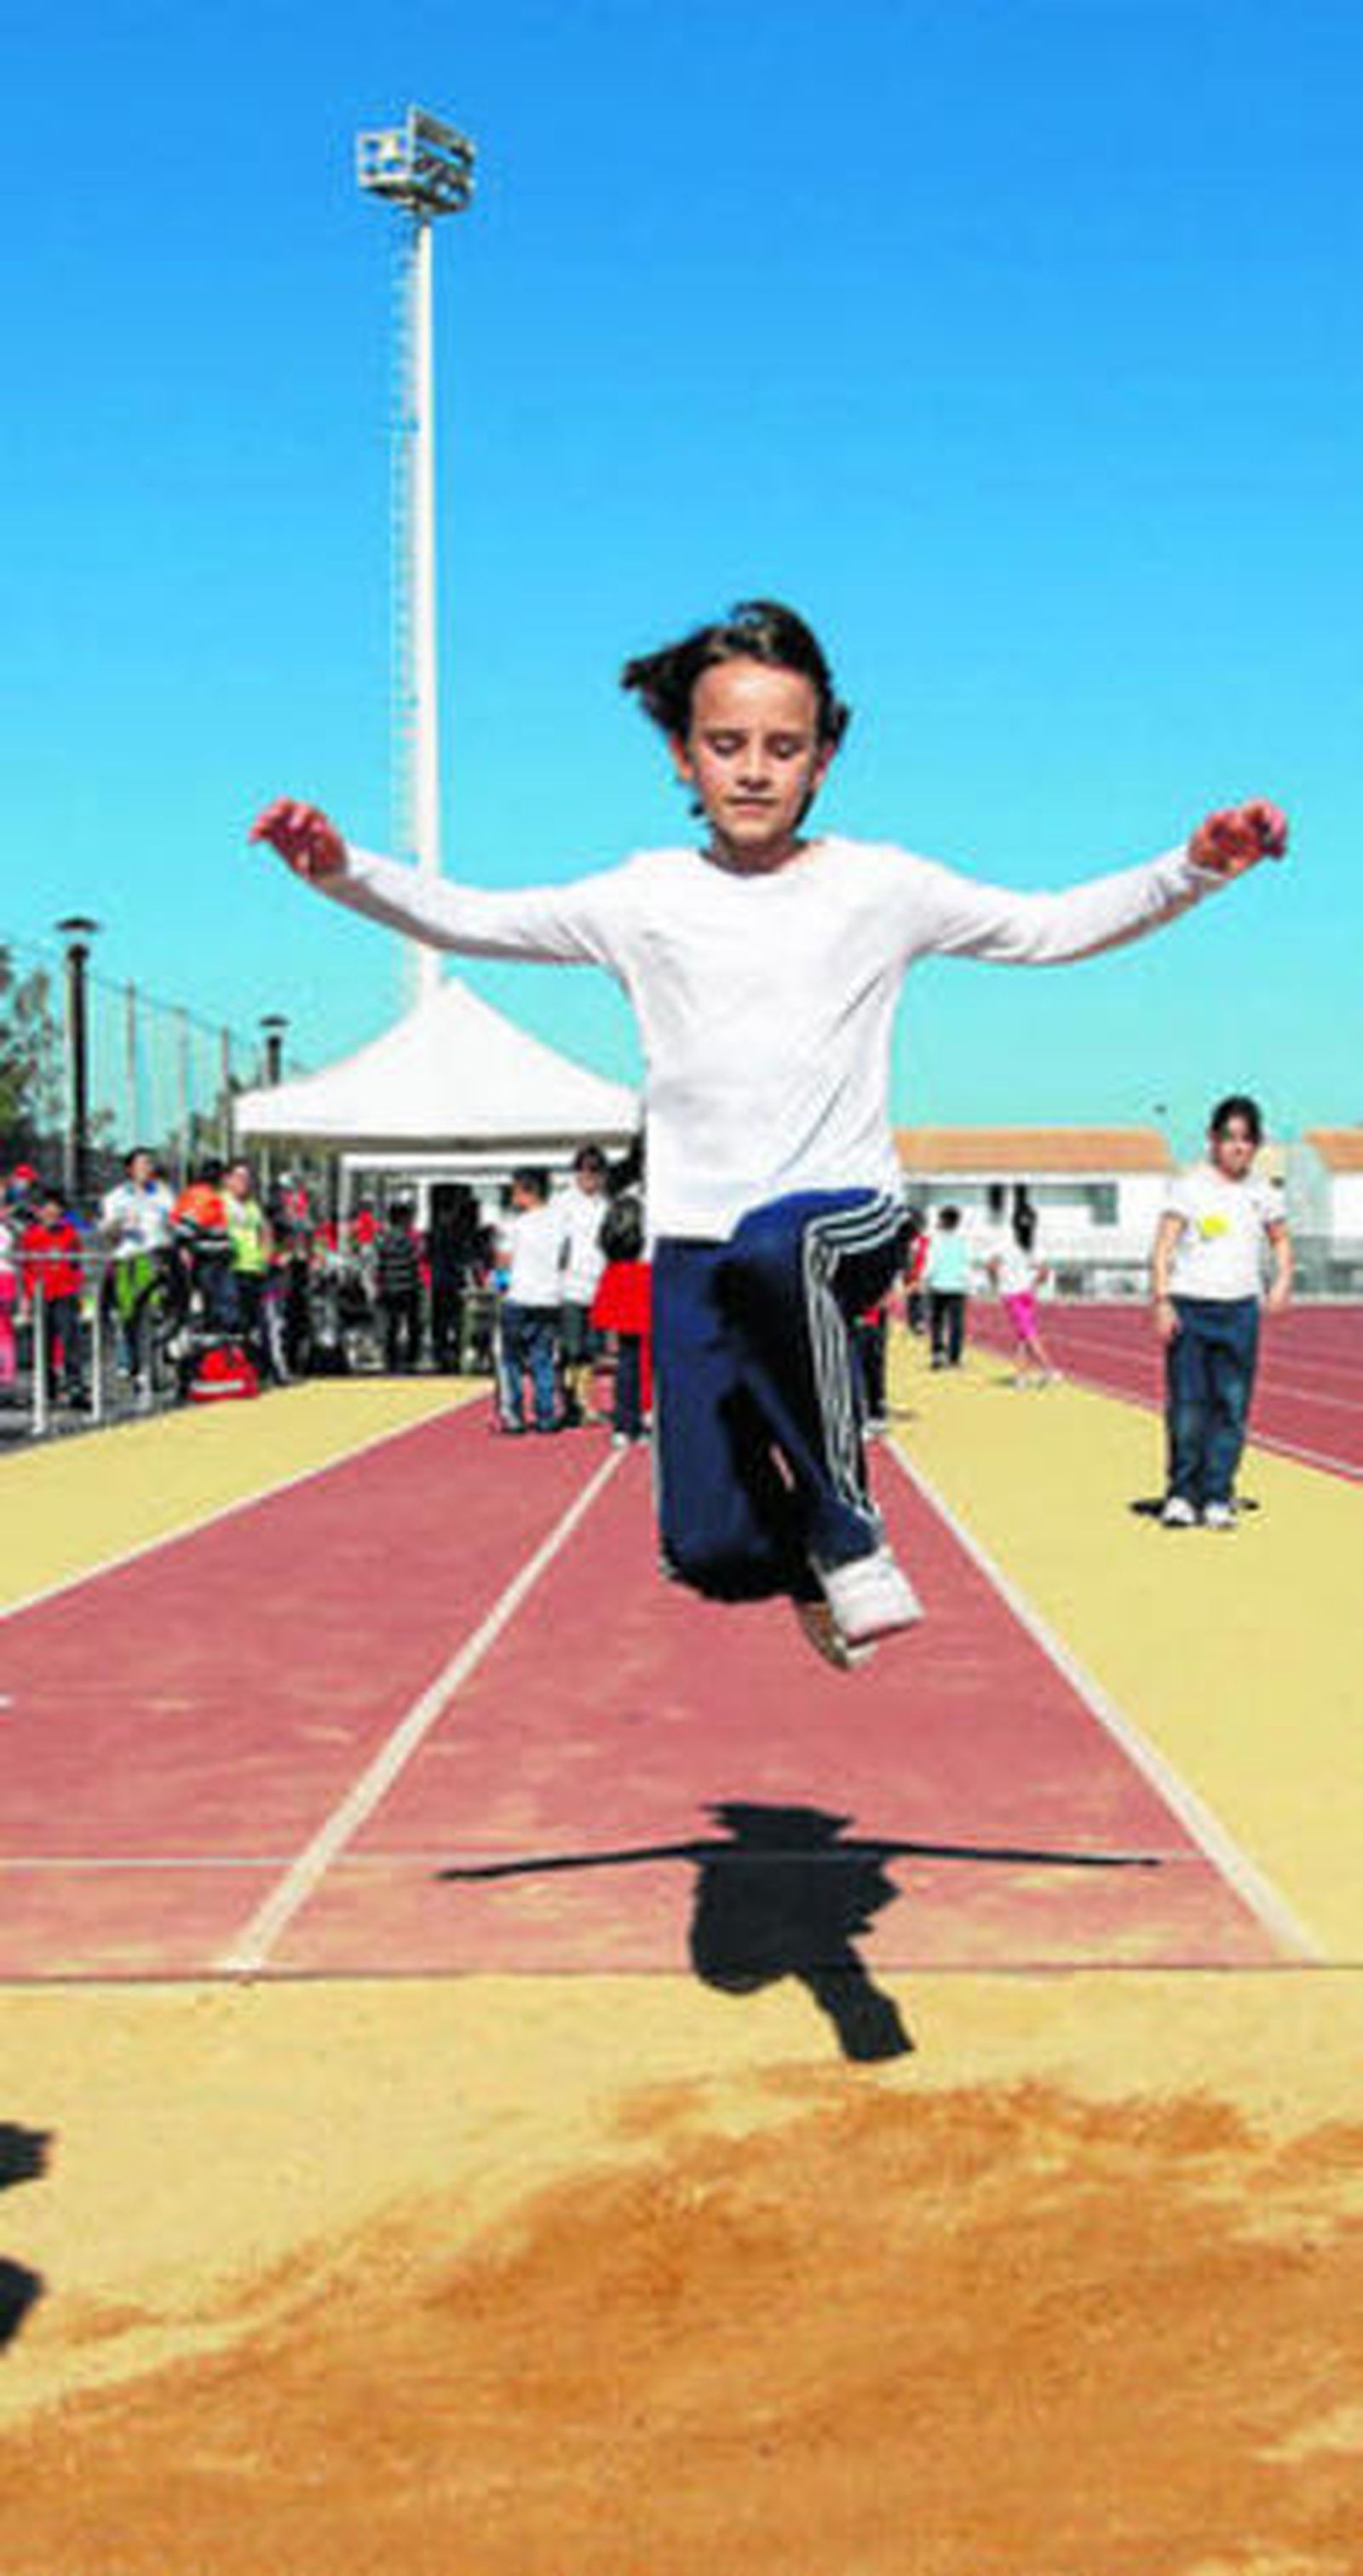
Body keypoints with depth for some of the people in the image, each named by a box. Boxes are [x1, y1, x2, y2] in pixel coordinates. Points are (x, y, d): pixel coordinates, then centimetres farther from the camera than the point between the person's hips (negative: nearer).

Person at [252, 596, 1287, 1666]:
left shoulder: (877, 886, 5)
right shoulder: (647, 898, 7)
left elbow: (1049, 928, 4)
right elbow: (468, 919, 4)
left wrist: (1191, 872, -10)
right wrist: (343, 870, -13)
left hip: (852, 1214, -2)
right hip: (696, 1242, 2)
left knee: (773, 1253, -41)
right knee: (710, 1551, -8)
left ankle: (846, 1528, -23)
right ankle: (806, 1556, 30)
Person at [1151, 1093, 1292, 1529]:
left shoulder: (1260, 1193, 10)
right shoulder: (1190, 1187, -2)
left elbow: (1280, 1240, 23)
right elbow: (1163, 1246, -5)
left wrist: (1283, 1280, 4)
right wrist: (1162, 1302, -15)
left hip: (1240, 1311, 3)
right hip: (1189, 1308, -3)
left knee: (1233, 1407, 1)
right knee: (1187, 1406, -5)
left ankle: (1217, 1497, 7)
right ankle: (1181, 1494, 7)